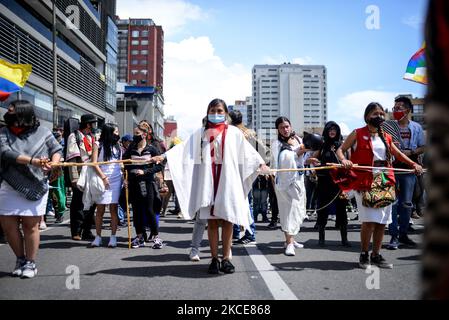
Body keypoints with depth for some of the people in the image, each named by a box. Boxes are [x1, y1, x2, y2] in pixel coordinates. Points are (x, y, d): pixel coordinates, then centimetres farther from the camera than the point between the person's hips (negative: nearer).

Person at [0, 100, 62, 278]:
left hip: (35, 187, -2)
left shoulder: (42, 132, -1)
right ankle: (20, 259, 28)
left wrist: (54, 163, -13)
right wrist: (34, 161, -28)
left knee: (30, 225, 3)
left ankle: (30, 263, 19)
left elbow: (57, 149, 9)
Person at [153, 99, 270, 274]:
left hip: (228, 180, -1)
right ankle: (214, 259, 12)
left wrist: (260, 163, -16)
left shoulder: (234, 132, 7)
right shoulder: (201, 133, 11)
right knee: (212, 221, 4)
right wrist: (164, 156, -6)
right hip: (208, 181, 1)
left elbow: (248, 150, -1)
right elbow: (183, 148, 4)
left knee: (227, 220, 1)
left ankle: (226, 258, 12)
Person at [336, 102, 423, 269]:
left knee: (382, 221, 6)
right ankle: (364, 255, 6)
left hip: (385, 181, 5)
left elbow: (398, 153, 26)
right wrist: (343, 160, -20)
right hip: (364, 181, -5)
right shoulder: (358, 134, 1)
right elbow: (340, 149, 1)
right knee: (369, 220, -12)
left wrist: (413, 164, 14)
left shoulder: (386, 136, 16)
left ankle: (376, 255, 20)